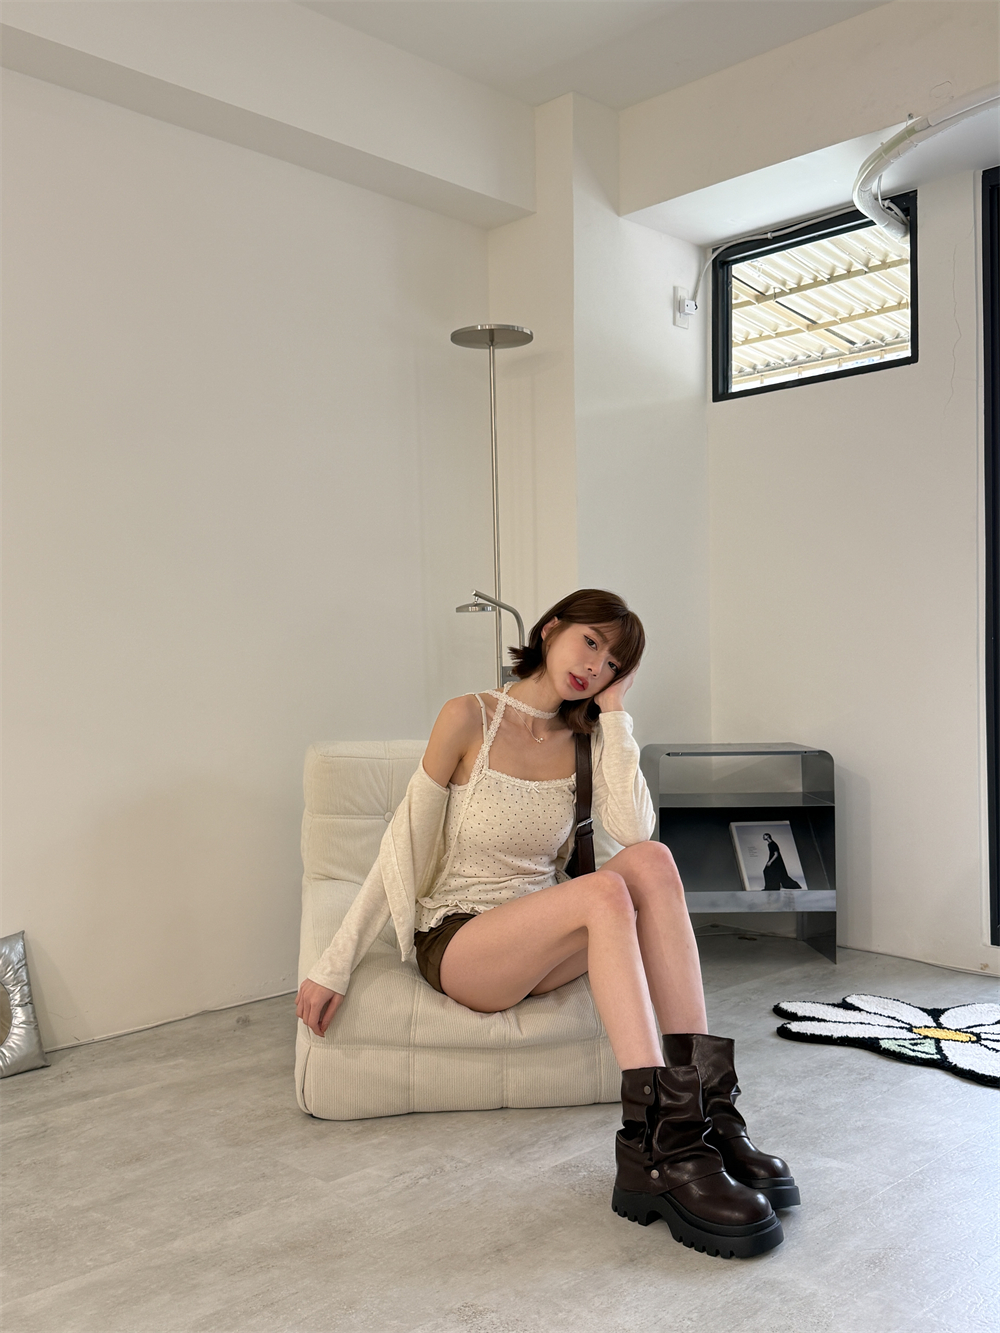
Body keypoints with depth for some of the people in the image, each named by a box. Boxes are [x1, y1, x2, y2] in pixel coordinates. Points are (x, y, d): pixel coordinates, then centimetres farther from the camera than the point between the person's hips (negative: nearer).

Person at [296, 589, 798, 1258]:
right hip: (455, 942, -4)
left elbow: (633, 829, -14)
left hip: (543, 942, 5)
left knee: (652, 861, -27)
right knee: (603, 890, -34)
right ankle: (665, 1150, -41)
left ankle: (706, 1111, -30)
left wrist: (613, 711, -10)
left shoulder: (584, 740, 7)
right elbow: (404, 848, -5)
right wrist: (335, 966, -7)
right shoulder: (470, 718, -6)